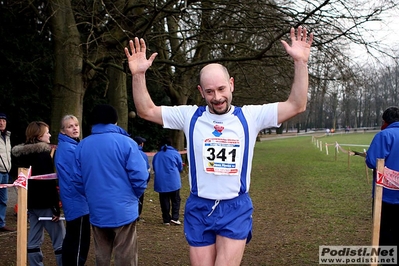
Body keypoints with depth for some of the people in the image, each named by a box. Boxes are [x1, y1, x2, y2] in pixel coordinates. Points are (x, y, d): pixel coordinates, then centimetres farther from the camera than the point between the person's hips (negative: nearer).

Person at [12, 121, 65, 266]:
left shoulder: (22, 153, 10)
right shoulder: (43, 153, -14)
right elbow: (49, 182, -19)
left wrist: (25, 204, 21)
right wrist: (55, 206, -17)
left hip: (31, 203, 8)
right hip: (45, 203, -8)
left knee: (34, 240, 10)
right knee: (60, 240, -3)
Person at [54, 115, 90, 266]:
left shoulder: (66, 146, 14)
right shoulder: (69, 148, -17)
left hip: (73, 199, 10)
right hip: (78, 201, -10)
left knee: (72, 238, 18)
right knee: (80, 240, -3)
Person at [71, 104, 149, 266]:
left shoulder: (81, 146, 2)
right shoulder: (125, 142, -10)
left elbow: (77, 180, 5)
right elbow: (139, 177, -13)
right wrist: (134, 196, 6)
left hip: (97, 212, 4)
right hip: (123, 211, -4)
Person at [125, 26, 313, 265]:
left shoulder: (250, 116, -3)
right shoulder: (190, 116, 0)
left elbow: (297, 106, -7)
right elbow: (146, 110, 1)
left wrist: (300, 62, -17)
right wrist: (138, 74, -13)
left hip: (236, 209, -1)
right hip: (199, 209, 2)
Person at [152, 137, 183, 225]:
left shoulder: (157, 155, 7)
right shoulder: (175, 153, 1)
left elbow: (154, 168, 15)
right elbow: (180, 168, 8)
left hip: (161, 182, 2)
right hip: (173, 181, -2)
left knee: (164, 201, 8)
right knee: (176, 200, 9)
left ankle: (166, 220, 9)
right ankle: (175, 218, -2)